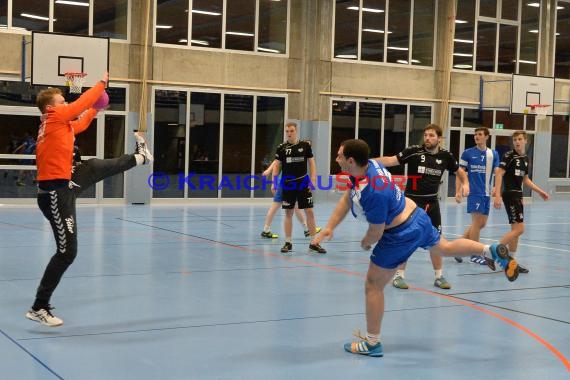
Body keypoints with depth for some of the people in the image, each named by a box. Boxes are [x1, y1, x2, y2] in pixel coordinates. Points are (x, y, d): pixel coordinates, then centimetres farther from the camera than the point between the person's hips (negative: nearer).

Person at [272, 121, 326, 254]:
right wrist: (273, 183, -2)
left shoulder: (305, 145, 1)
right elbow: (277, 166, 6)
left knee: (310, 212, -1)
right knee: (288, 213, 4)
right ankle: (288, 243, 13)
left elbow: (312, 163, 5)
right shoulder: (281, 148, 2)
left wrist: (313, 180, -3)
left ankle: (314, 243, 7)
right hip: (287, 184, 0)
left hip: (303, 183, 0)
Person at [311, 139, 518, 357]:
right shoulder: (368, 165, -9)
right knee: (446, 248, 32)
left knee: (373, 285, 2)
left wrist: (366, 243, 3)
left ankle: (371, 343, 10)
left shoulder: (373, 193, -34)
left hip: (401, 234, -9)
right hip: (417, 217, 9)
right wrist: (329, 228, -4)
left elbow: (376, 233, -19)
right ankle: (492, 251, 20)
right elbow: (346, 200, 2)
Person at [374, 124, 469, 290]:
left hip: (432, 203, 3)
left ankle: (439, 276, 20)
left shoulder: (446, 155, 0)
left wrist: (465, 183, -2)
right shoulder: (414, 151, -11)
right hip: (412, 201, -3)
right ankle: (399, 275, 9)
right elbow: (391, 160, -20)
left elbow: (459, 171, 17)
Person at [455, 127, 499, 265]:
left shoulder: (493, 154, 7)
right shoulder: (467, 153, -2)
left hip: (487, 193, 5)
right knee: (477, 222, -6)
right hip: (474, 193, -5)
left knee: (481, 224, 9)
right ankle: (475, 254, 5)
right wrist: (458, 192, -8)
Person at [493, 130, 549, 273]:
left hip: (518, 195, 8)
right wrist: (497, 195, -25)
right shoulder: (509, 155, -9)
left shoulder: (526, 158, 14)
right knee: (519, 229, -15)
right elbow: (499, 174, -16)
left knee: (516, 230, 9)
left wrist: (540, 191, 23)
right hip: (510, 194, -8)